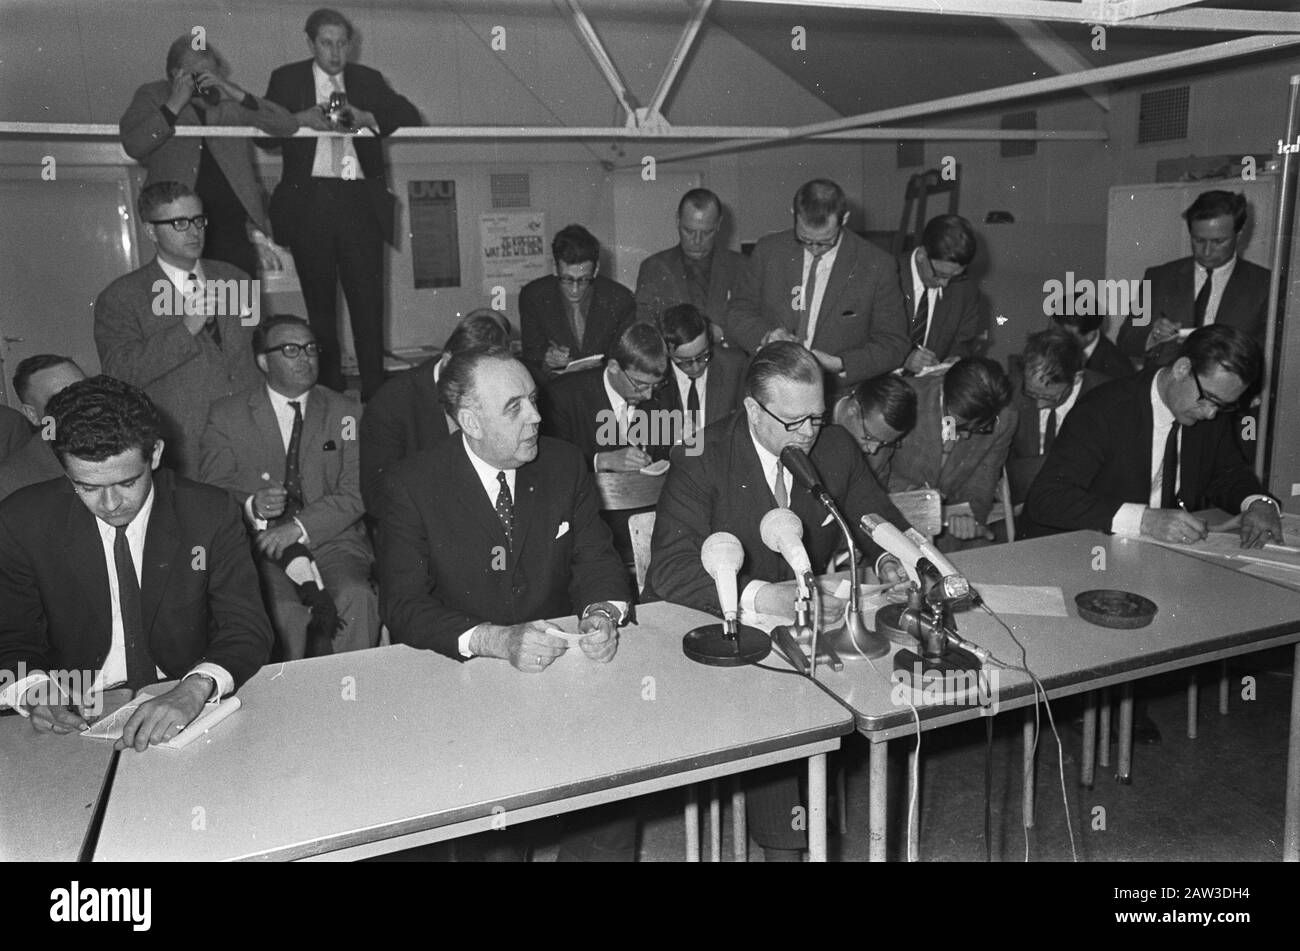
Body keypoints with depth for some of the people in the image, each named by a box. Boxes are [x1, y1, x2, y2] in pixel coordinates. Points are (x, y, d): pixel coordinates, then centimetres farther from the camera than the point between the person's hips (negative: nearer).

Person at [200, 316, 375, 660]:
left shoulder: (346, 413, 11)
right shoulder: (227, 416, 12)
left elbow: (355, 493, 1)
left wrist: (299, 527, -14)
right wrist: (251, 505, -18)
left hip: (331, 538, 1)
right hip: (260, 542, 0)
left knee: (355, 596, -30)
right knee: (283, 606, -31)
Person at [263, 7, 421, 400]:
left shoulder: (367, 79, 14)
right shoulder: (286, 79, 11)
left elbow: (410, 115, 3)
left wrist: (366, 117, -13)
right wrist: (301, 118, -14)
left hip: (360, 201, 0)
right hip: (310, 201, 0)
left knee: (368, 297, -6)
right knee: (319, 298, 5)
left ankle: (374, 389, -1)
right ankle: (328, 386, 13)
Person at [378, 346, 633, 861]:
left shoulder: (564, 462, 2)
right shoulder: (412, 486, -8)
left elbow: (596, 560, 6)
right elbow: (403, 606, -13)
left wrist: (603, 612, -17)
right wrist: (492, 640, -28)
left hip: (560, 660, 3)